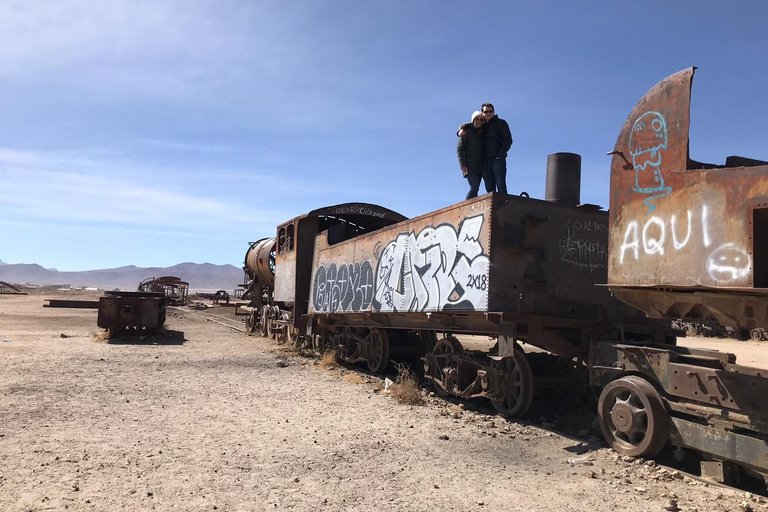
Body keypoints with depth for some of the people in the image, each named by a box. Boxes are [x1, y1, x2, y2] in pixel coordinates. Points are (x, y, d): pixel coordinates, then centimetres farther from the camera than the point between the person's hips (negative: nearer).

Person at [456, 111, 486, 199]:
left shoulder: (482, 133, 20)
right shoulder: (467, 131, 2)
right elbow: (459, 148, -6)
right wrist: (463, 164, -16)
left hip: (481, 165, 6)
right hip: (471, 164, -6)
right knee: (474, 188, -19)